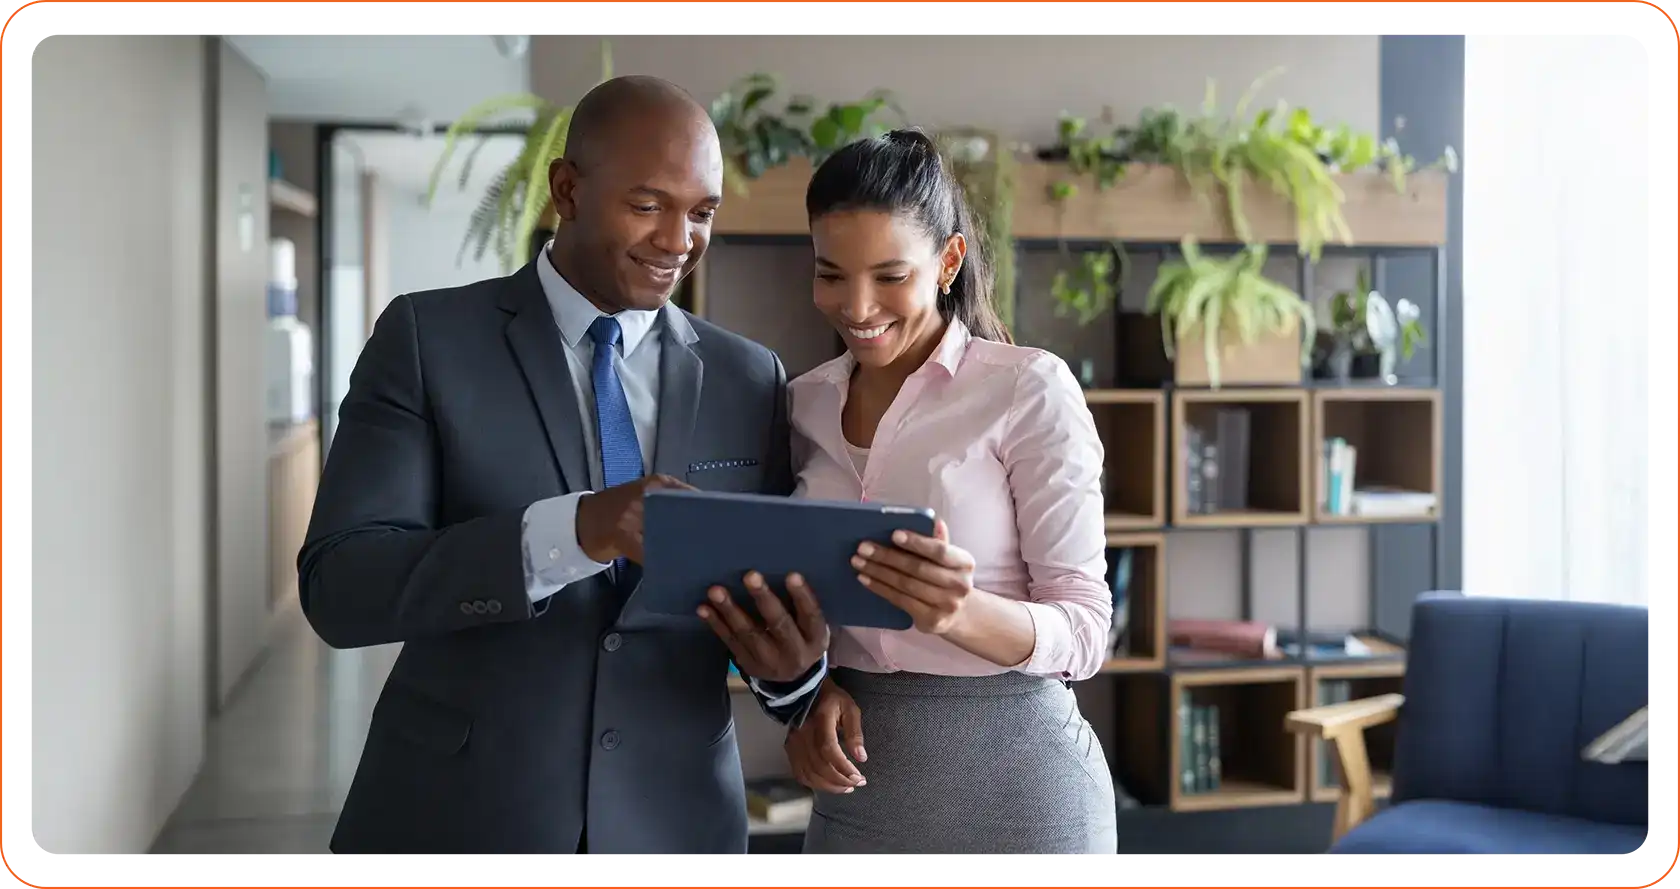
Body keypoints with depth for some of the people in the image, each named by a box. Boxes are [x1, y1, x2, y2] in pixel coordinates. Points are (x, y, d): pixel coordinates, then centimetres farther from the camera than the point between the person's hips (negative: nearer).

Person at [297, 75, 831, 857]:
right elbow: (338, 587, -14)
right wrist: (574, 528, -28)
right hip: (456, 817, -2)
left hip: (671, 824, 3)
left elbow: (778, 602, 5)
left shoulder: (748, 379, 3)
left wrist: (793, 662, -18)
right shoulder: (426, 338, -5)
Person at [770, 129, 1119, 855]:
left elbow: (1085, 628, -12)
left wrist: (961, 613, -30)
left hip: (1008, 781, -4)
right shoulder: (804, 405, 5)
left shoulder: (1030, 388, -10)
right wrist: (810, 692, -8)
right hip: (857, 781, 4)